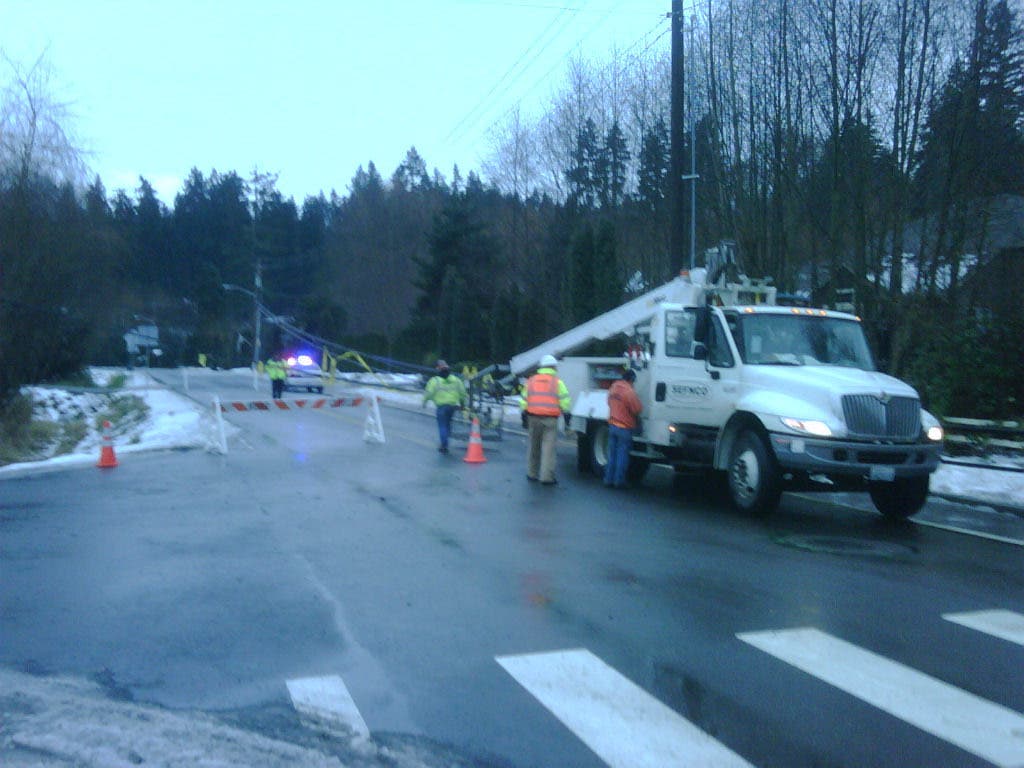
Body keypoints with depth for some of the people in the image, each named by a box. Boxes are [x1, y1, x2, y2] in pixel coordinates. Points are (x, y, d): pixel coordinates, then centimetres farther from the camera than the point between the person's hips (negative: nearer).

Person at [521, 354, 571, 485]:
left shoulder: (531, 381, 11)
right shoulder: (557, 382, 0)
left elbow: (524, 402, 11)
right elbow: (565, 402, -3)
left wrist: (525, 418, 17)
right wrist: (567, 416, 7)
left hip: (533, 418, 4)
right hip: (550, 420, -4)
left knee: (533, 446, 15)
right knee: (548, 448, -2)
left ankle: (532, 473, 23)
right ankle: (546, 477, -3)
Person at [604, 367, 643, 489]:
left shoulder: (613, 388, 5)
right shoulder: (629, 391, -19)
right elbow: (638, 409, -16)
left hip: (612, 425, 7)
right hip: (625, 427, -7)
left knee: (612, 455, 13)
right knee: (622, 456, 2)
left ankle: (609, 479, 15)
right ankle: (619, 481, 6)